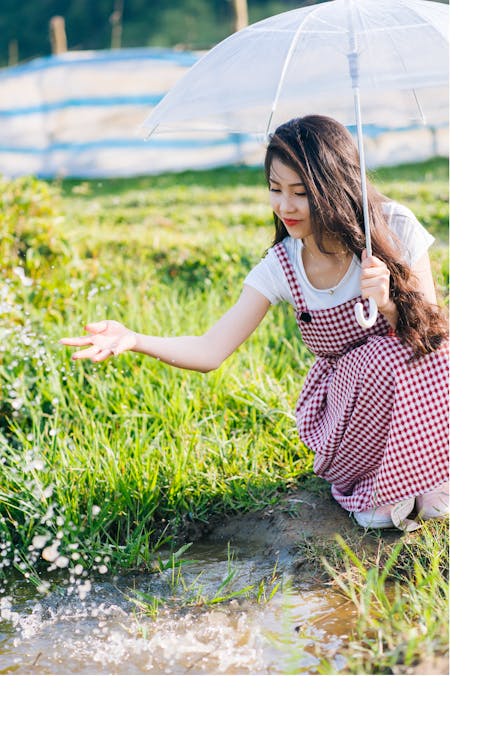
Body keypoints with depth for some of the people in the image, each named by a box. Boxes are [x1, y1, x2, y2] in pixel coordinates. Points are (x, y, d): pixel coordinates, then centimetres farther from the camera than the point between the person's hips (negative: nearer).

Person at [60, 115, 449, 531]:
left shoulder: (393, 227, -16)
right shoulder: (280, 268, -13)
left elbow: (432, 330, -13)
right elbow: (211, 351, -17)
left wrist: (388, 304, -35)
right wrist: (132, 340, -34)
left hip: (415, 385, 0)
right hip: (346, 393, 0)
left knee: (400, 352, -35)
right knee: (382, 355, -34)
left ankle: (427, 479, -8)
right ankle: (376, 490, -9)